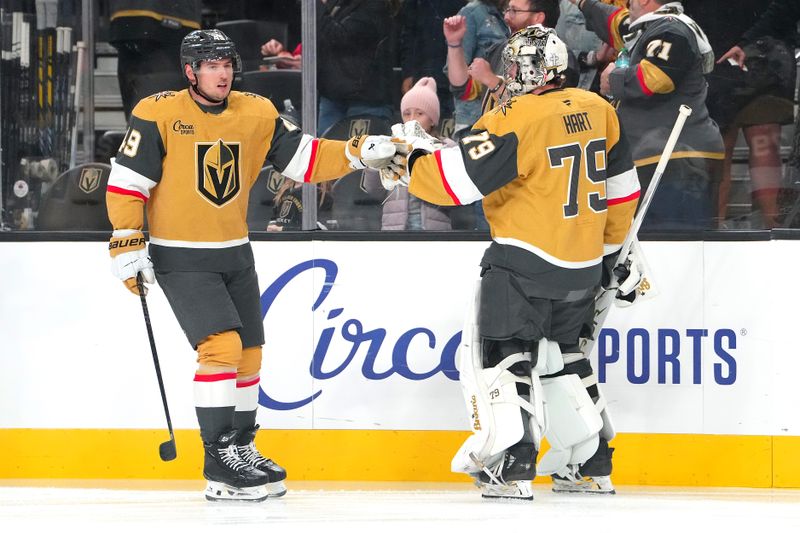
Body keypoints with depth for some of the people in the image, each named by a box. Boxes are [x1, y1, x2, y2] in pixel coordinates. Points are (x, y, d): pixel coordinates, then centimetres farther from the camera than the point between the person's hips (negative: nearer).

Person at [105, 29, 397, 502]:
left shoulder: (256, 113, 2)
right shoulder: (159, 114, -13)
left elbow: (304, 158, 3)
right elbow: (126, 182, -11)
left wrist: (357, 153, -12)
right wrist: (128, 246, -15)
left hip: (236, 255, 6)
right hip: (181, 260, -6)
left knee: (248, 354, 11)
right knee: (222, 346, -18)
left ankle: (242, 449, 28)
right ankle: (220, 464, -14)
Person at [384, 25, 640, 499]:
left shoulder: (516, 121, -17)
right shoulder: (598, 111, 6)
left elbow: (460, 179, -18)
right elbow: (621, 187, 15)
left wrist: (413, 163, 1)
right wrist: (610, 248, 26)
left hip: (526, 259, -7)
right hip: (583, 269, 8)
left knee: (501, 350, -2)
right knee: (563, 352, 21)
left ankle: (512, 465, -14)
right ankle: (591, 465, 22)